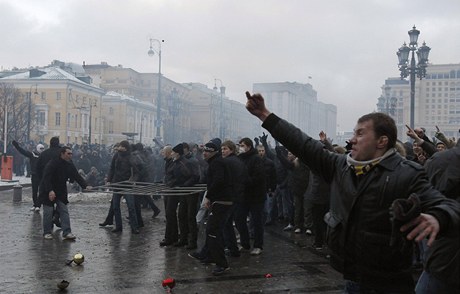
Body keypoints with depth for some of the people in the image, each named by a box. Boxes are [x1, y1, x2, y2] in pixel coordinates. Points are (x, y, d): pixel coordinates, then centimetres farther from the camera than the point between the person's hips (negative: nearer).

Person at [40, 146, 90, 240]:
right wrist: (50, 191, -34)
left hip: (61, 191, 6)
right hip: (48, 191, -6)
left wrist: (85, 186, -16)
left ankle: (66, 233, -3)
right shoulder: (53, 163, -19)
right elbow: (46, 178, -25)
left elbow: (77, 176, -1)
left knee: (64, 211, -1)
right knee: (48, 212, -2)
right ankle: (47, 232, 11)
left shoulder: (70, 165, 2)